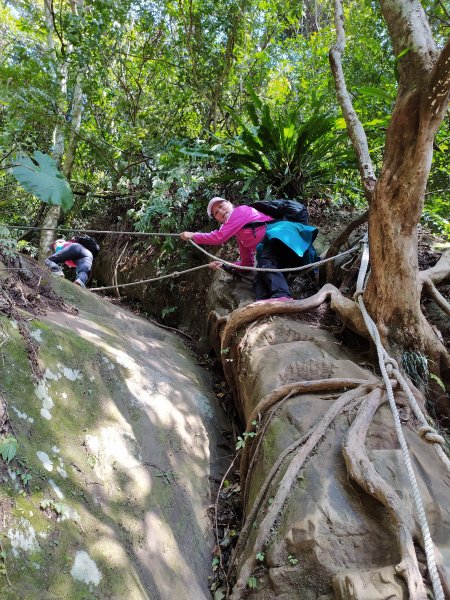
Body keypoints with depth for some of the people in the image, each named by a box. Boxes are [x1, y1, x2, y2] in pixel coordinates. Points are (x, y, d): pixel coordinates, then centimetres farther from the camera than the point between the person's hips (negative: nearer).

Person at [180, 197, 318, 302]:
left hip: (279, 233, -9)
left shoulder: (241, 210, 9)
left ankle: (282, 296, -59)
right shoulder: (240, 236, 32)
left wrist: (193, 235, 13)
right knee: (259, 278, -13)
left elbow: (218, 237, -1)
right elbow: (247, 263, 33)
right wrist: (223, 265, 26)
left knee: (266, 265, -33)